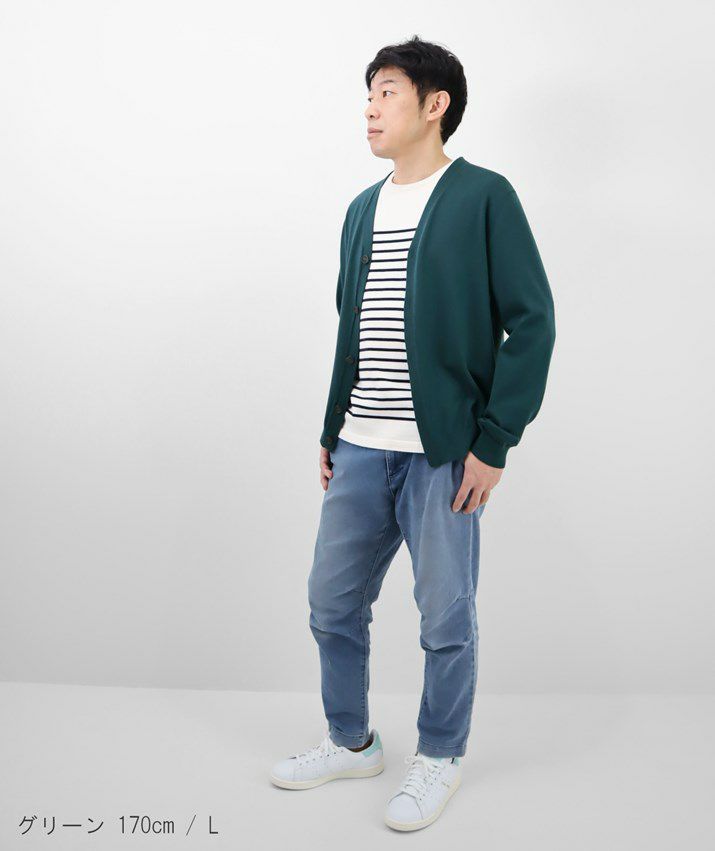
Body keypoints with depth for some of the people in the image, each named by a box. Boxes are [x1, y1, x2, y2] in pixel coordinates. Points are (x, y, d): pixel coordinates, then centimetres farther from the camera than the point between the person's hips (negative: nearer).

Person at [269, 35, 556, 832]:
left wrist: (493, 441, -13)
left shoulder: (483, 196, -5)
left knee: (445, 617, 5)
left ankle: (439, 758, 28)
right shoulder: (364, 208, 14)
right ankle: (351, 742, 34)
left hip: (442, 451, -6)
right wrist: (330, 431, 15)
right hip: (360, 450, 7)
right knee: (332, 603, 13)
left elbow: (532, 321, -9)